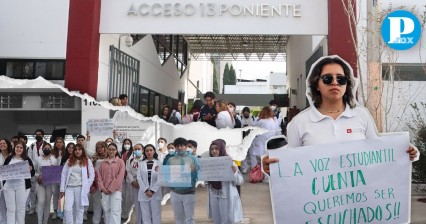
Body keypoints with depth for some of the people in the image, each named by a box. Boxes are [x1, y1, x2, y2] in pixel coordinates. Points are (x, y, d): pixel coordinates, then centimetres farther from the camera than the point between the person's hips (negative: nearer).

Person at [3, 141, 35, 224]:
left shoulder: (27, 159, 3)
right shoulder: (8, 159, 7)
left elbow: (33, 173, 3)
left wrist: (30, 170, -18)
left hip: (22, 186, -1)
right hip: (9, 186, 1)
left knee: (20, 208, 7)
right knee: (10, 208, 3)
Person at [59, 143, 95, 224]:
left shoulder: (87, 161, 3)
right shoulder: (69, 161, 10)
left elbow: (92, 175, 2)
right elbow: (63, 175, 8)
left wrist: (86, 187, -4)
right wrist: (62, 189, 3)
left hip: (81, 188, -2)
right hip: (69, 188, 2)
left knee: (79, 210, 4)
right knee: (67, 209, -9)